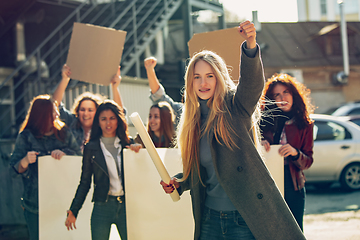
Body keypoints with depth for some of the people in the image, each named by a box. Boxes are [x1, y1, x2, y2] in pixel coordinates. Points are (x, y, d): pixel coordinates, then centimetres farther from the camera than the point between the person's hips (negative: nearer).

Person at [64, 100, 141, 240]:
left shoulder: (128, 143, 10)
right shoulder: (91, 147, 7)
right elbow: (85, 182, 9)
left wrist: (138, 150, -9)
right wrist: (73, 211, 4)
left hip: (126, 206, 1)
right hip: (102, 207, -1)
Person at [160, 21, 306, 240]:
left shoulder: (235, 108, -5)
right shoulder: (193, 120, 10)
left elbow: (253, 81, -27)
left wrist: (251, 45, -44)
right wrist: (179, 182, 3)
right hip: (210, 218, 5)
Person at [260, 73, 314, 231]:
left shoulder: (304, 124, 6)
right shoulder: (265, 120, 7)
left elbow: (307, 162, 2)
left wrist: (295, 153, -18)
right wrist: (259, 145, -10)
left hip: (292, 187, 0)